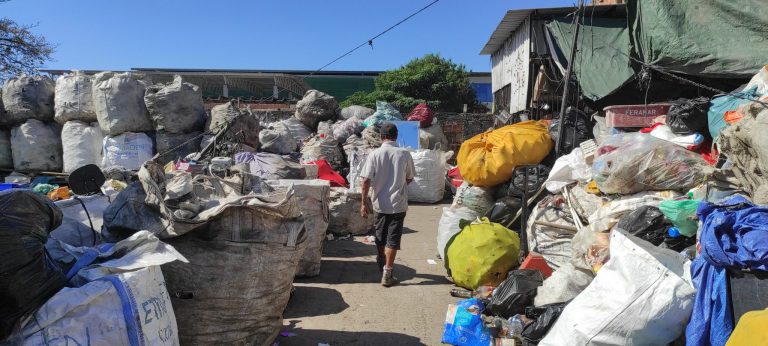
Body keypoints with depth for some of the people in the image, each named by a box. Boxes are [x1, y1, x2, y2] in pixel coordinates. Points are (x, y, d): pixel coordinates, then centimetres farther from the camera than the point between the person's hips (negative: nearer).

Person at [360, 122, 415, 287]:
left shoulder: (375, 154, -7)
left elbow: (366, 180, -11)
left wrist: (364, 202, -4)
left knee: (380, 237, 19)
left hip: (380, 203, 2)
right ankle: (387, 274, 3)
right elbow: (410, 178, 6)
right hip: (398, 203, -1)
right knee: (393, 239, 4)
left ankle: (381, 265, 39)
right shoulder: (404, 154, -6)